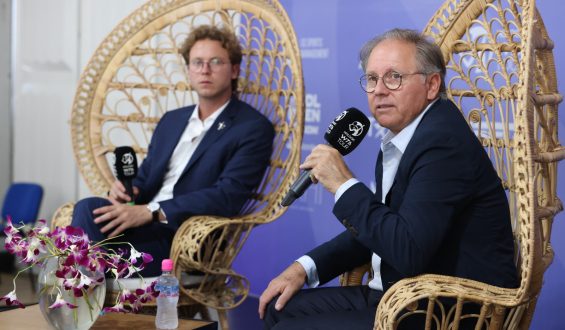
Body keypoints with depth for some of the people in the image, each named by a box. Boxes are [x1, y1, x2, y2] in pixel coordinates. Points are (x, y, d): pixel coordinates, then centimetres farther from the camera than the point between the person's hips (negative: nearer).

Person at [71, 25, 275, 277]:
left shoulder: (253, 128, 0)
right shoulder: (171, 121, 24)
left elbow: (227, 197, -13)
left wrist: (151, 211, -22)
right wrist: (124, 190, -2)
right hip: (146, 227, 6)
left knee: (89, 212, -29)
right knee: (88, 208, -28)